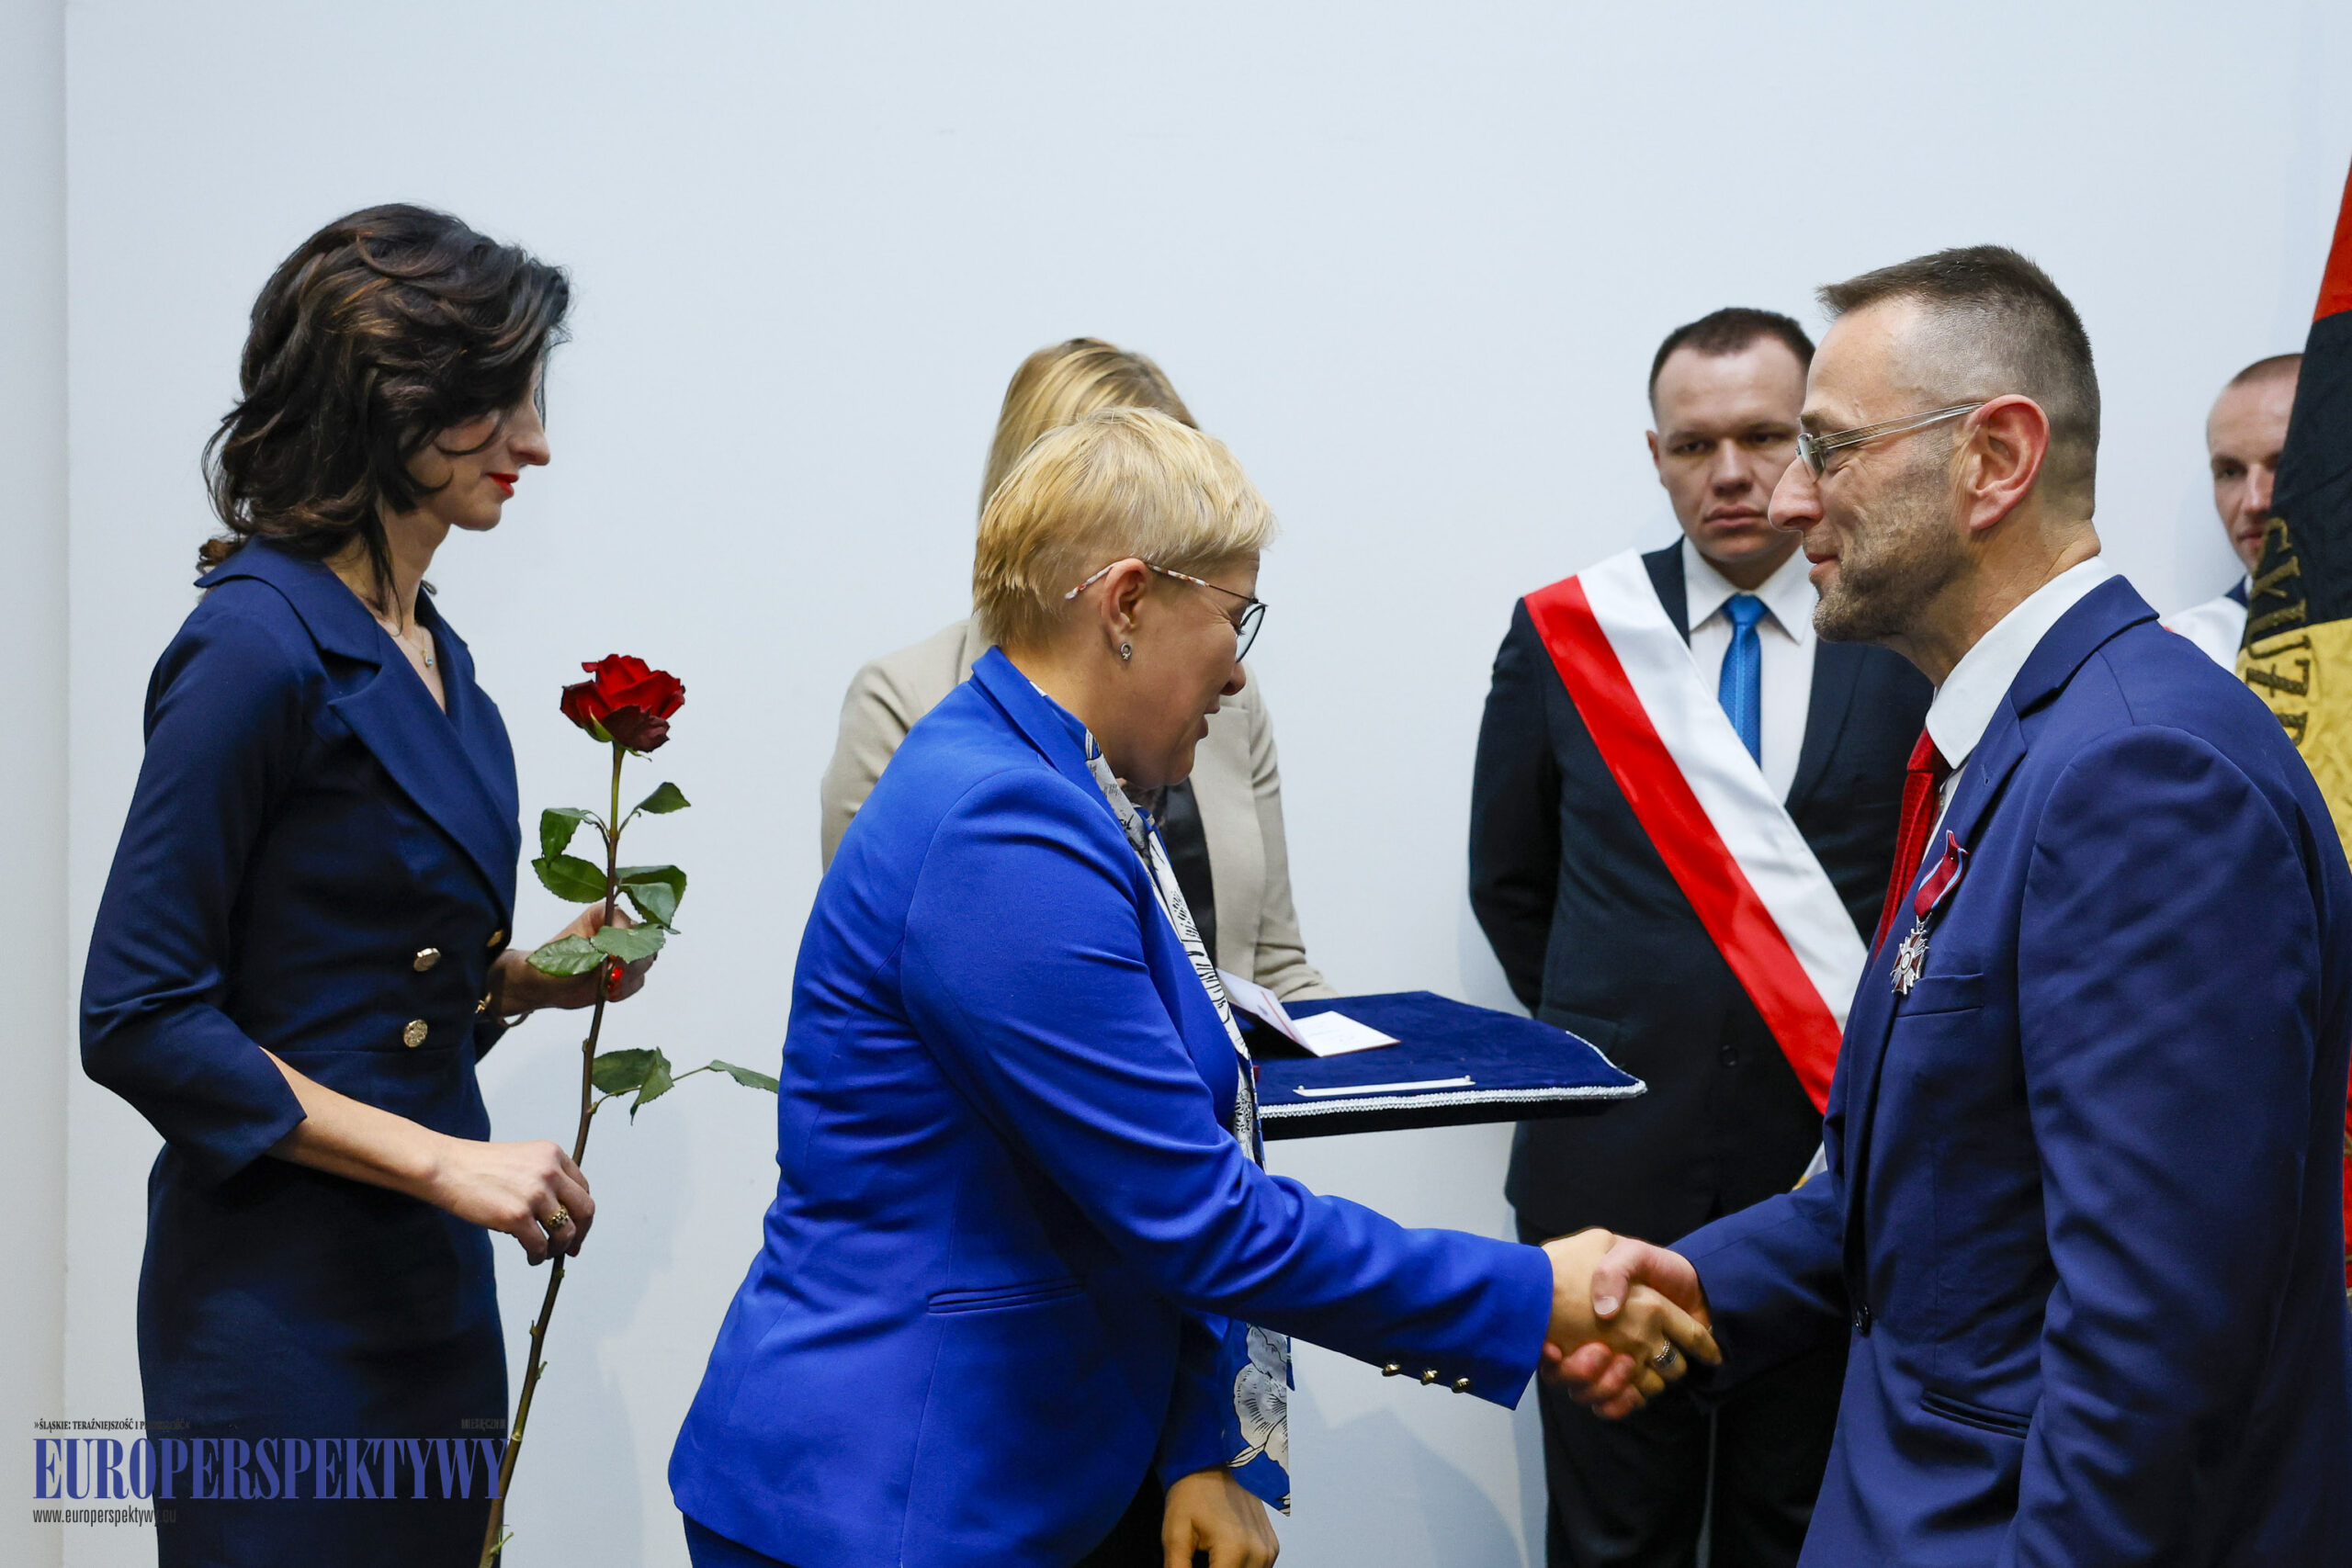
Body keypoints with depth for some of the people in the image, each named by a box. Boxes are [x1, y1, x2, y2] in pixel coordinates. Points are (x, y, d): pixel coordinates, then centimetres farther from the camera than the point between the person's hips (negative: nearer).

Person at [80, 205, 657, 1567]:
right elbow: (138, 1019, -18)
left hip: (429, 1287, 8)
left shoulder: (429, 649, 10)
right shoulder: (261, 641, -16)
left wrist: (533, 978, 2)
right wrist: (444, 1160, -19)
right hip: (285, 1298, -8)